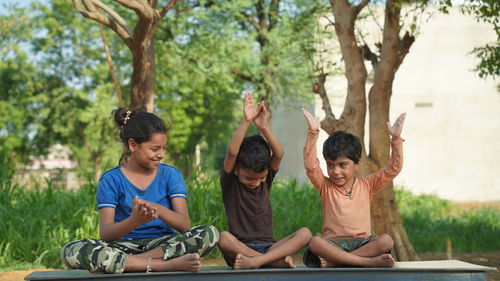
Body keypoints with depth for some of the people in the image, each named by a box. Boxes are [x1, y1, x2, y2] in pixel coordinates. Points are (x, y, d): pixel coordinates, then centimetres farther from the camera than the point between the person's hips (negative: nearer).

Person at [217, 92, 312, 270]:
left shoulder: (266, 181, 9)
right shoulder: (229, 184, 1)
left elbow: (279, 154, -9)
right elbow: (231, 154, -17)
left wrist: (264, 127, -23)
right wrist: (246, 122, -25)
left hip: (268, 246, 3)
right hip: (239, 249, -3)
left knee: (304, 233, -22)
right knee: (223, 238, -37)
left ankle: (255, 261, -34)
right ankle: (281, 260, -33)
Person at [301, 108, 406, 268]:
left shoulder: (366, 185, 12)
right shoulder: (325, 186, 9)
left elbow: (394, 168, 6)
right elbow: (310, 165, -8)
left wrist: (396, 139, -4)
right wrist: (313, 133, -15)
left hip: (362, 243, 2)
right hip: (332, 243, -1)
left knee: (386, 241, -30)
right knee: (315, 242, -35)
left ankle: (333, 261, -31)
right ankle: (369, 261, -38)